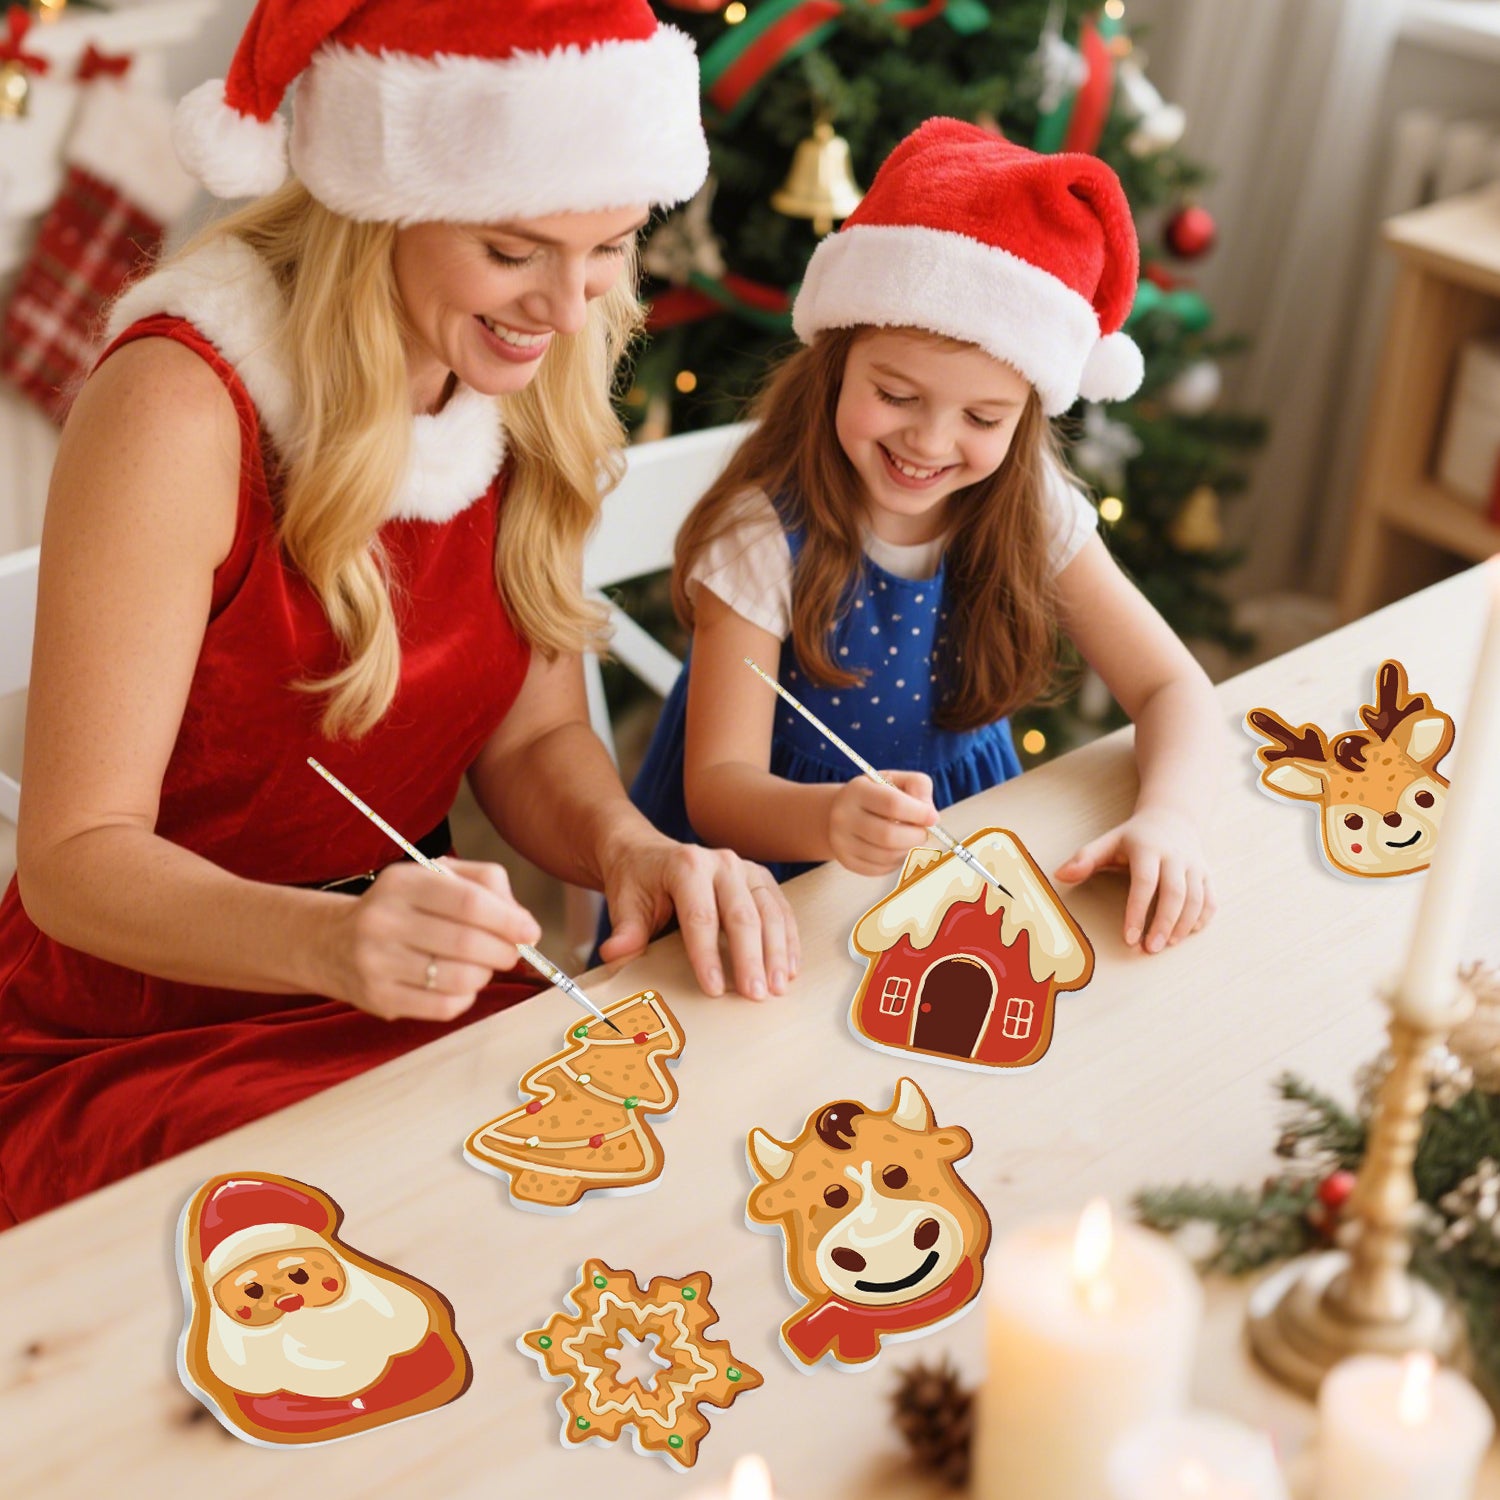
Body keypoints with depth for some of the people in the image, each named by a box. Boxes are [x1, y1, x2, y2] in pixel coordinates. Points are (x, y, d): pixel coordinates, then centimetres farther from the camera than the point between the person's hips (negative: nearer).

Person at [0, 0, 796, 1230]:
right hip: (127, 1056, -6)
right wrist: (334, 941, -39)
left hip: (413, 1006, 6)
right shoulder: (184, 405, -21)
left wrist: (630, 847, -20)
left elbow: (533, 734, 3)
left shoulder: (532, 385, 0)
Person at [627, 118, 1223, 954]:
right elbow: (717, 786, -21)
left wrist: (1170, 819, -25)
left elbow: (1172, 686, -3)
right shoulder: (764, 537, -20)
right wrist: (829, 818, -44)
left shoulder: (1032, 511, -8)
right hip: (774, 884, -3)